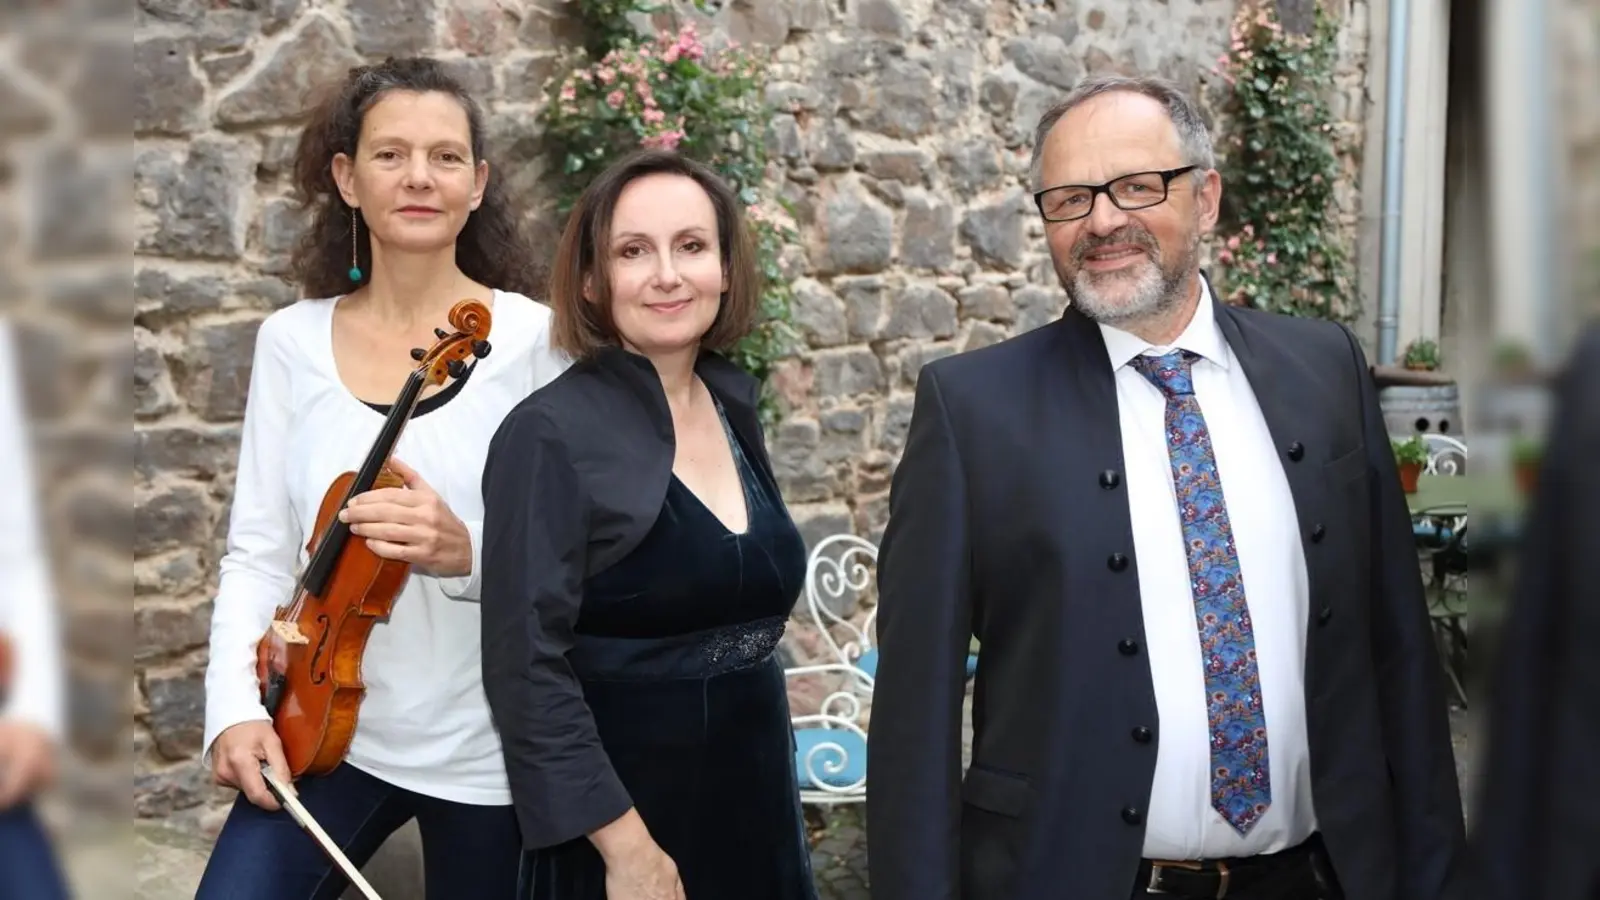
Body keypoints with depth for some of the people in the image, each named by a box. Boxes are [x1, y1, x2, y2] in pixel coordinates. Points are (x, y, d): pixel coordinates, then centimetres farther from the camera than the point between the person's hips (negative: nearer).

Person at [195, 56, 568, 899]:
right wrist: (236, 705, -12)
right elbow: (258, 551, 2)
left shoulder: (533, 338, -8)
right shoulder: (291, 340, 1)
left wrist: (468, 551, -27)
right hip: (326, 730, 2)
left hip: (487, 752, -1)